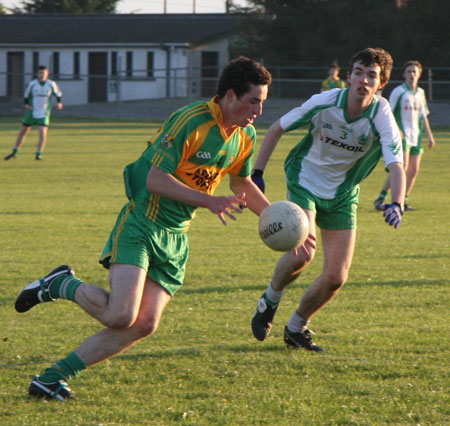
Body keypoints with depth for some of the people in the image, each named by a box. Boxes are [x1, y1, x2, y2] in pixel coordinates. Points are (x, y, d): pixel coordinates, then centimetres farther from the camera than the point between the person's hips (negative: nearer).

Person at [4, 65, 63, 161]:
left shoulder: (51, 84, -5)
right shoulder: (32, 84, -6)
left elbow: (58, 93, 9)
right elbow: (26, 95, 7)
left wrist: (59, 103, -8)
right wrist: (26, 104, -11)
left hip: (44, 114, -1)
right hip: (31, 112, 1)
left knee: (43, 133, -17)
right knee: (23, 132, 6)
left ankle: (39, 154, -5)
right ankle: (15, 152, 21)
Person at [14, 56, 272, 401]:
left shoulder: (245, 136, 6)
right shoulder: (190, 121, -20)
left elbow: (242, 182, 25)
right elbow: (156, 179, -22)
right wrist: (209, 201, -26)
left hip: (176, 237, 8)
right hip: (141, 225, -8)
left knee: (145, 324, -6)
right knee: (120, 315, -23)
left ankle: (53, 377, 1)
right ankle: (60, 285, 6)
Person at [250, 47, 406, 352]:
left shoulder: (382, 118, -20)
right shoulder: (324, 103, -18)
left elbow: (396, 166, -33)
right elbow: (277, 129, -3)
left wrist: (397, 204, -52)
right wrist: (257, 173, -7)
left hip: (342, 196, 2)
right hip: (304, 183, -2)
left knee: (337, 277, -3)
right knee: (302, 255, -25)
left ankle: (297, 328, 23)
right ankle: (270, 301, 6)